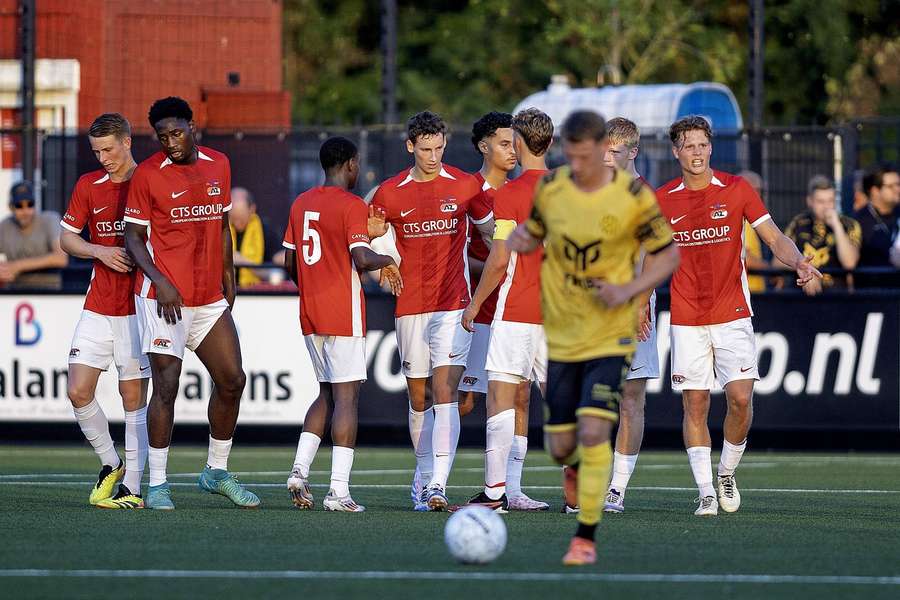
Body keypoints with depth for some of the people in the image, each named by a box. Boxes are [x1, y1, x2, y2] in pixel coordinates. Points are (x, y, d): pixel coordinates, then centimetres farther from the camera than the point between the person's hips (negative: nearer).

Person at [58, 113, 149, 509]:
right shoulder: (88, 186, 8)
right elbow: (66, 239, 11)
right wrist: (99, 252, -7)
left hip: (137, 308, -4)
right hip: (97, 308, 4)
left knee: (134, 398, -2)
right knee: (78, 391, -2)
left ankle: (132, 487, 1)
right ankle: (111, 465, 17)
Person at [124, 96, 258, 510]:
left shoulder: (219, 165, 9)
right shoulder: (147, 174, -6)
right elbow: (133, 237, -5)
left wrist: (228, 279, 16)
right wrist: (160, 281, -17)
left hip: (211, 299, 6)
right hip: (163, 297, -6)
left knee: (232, 380, 6)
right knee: (167, 386, -9)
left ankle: (217, 472, 21)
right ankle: (157, 485, -3)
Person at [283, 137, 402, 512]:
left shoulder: (301, 204, 11)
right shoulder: (351, 206, -10)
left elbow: (290, 263, 15)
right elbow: (362, 259, -21)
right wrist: (387, 261, -2)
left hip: (309, 313, 7)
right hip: (343, 314, -7)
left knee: (328, 393, 18)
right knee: (346, 396, -4)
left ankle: (299, 470, 3)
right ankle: (339, 491, -9)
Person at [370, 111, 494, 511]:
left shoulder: (466, 186, 0)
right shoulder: (389, 194, 2)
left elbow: (490, 231, 13)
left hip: (453, 306, -2)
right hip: (409, 309, 2)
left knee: (445, 394, -13)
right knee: (418, 399, 9)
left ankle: (437, 485, -20)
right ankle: (423, 476, 25)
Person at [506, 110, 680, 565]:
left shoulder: (633, 197, -11)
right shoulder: (550, 188, -2)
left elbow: (668, 254, -2)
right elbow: (533, 233, 15)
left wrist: (630, 289, -18)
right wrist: (519, 241, -8)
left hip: (611, 335, -3)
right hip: (561, 336, 3)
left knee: (593, 431, -19)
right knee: (561, 449, 4)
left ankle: (586, 538, -7)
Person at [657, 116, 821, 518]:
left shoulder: (736, 189, -1)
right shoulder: (662, 200, 2)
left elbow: (774, 238, -1)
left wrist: (798, 262, -20)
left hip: (732, 315, -1)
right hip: (686, 319, 1)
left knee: (740, 398, -11)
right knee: (695, 405, -2)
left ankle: (726, 473, 13)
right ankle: (706, 492, 2)